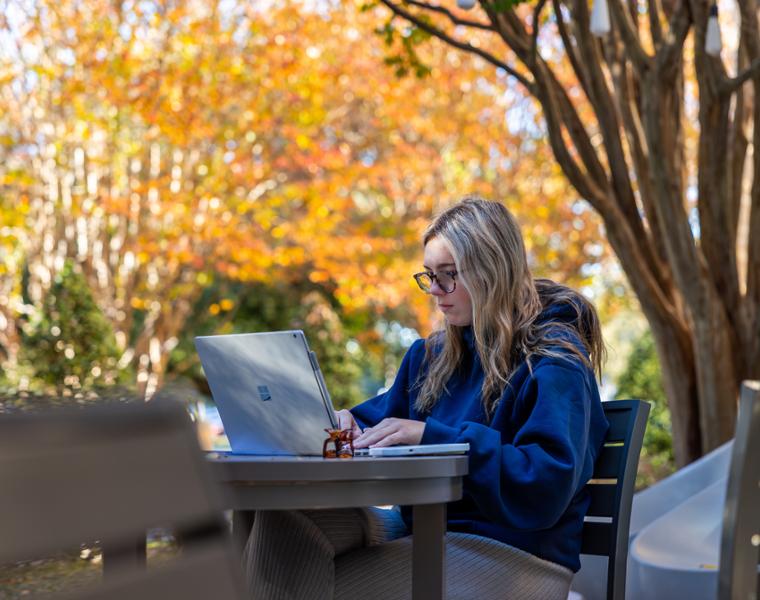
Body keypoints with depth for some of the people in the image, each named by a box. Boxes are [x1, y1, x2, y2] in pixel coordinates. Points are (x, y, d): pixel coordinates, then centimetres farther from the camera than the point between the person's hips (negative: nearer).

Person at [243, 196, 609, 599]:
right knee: (286, 514, -20)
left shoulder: (555, 361, -8)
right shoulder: (433, 355, 16)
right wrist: (347, 425, -5)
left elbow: (547, 484, -20)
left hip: (512, 553, -7)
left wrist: (432, 436, -23)